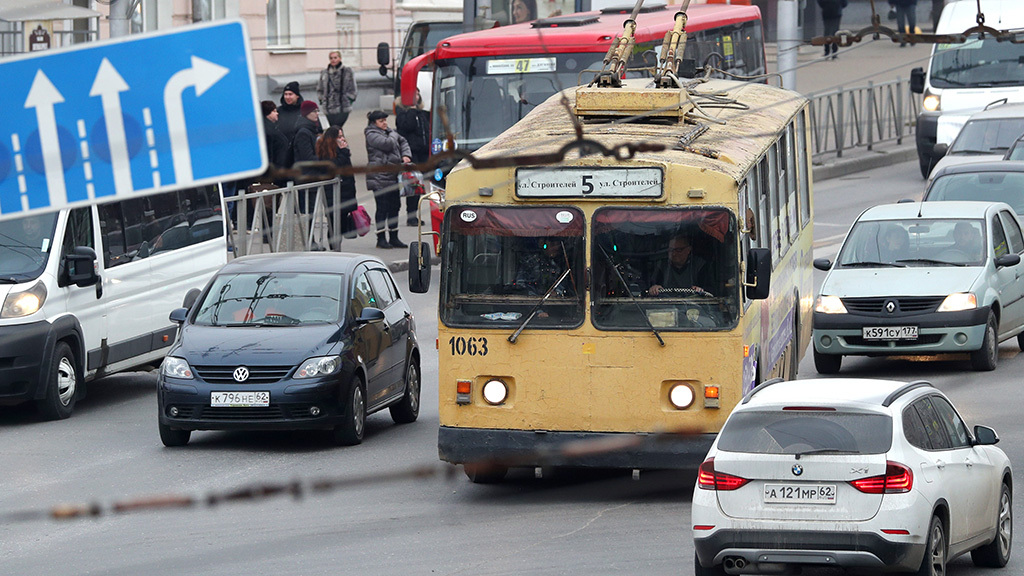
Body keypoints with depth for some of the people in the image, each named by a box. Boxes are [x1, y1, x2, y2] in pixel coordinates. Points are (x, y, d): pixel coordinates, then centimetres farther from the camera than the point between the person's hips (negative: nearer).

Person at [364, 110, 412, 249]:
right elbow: (387, 144, -20)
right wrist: (393, 135, 0)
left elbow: (403, 142, 21)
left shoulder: (389, 132, 18)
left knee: (394, 206, 11)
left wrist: (406, 155, 3)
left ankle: (394, 238, 19)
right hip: (379, 177, -8)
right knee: (382, 208, -7)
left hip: (393, 177, 8)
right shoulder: (371, 135, -8)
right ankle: (381, 239, -2)